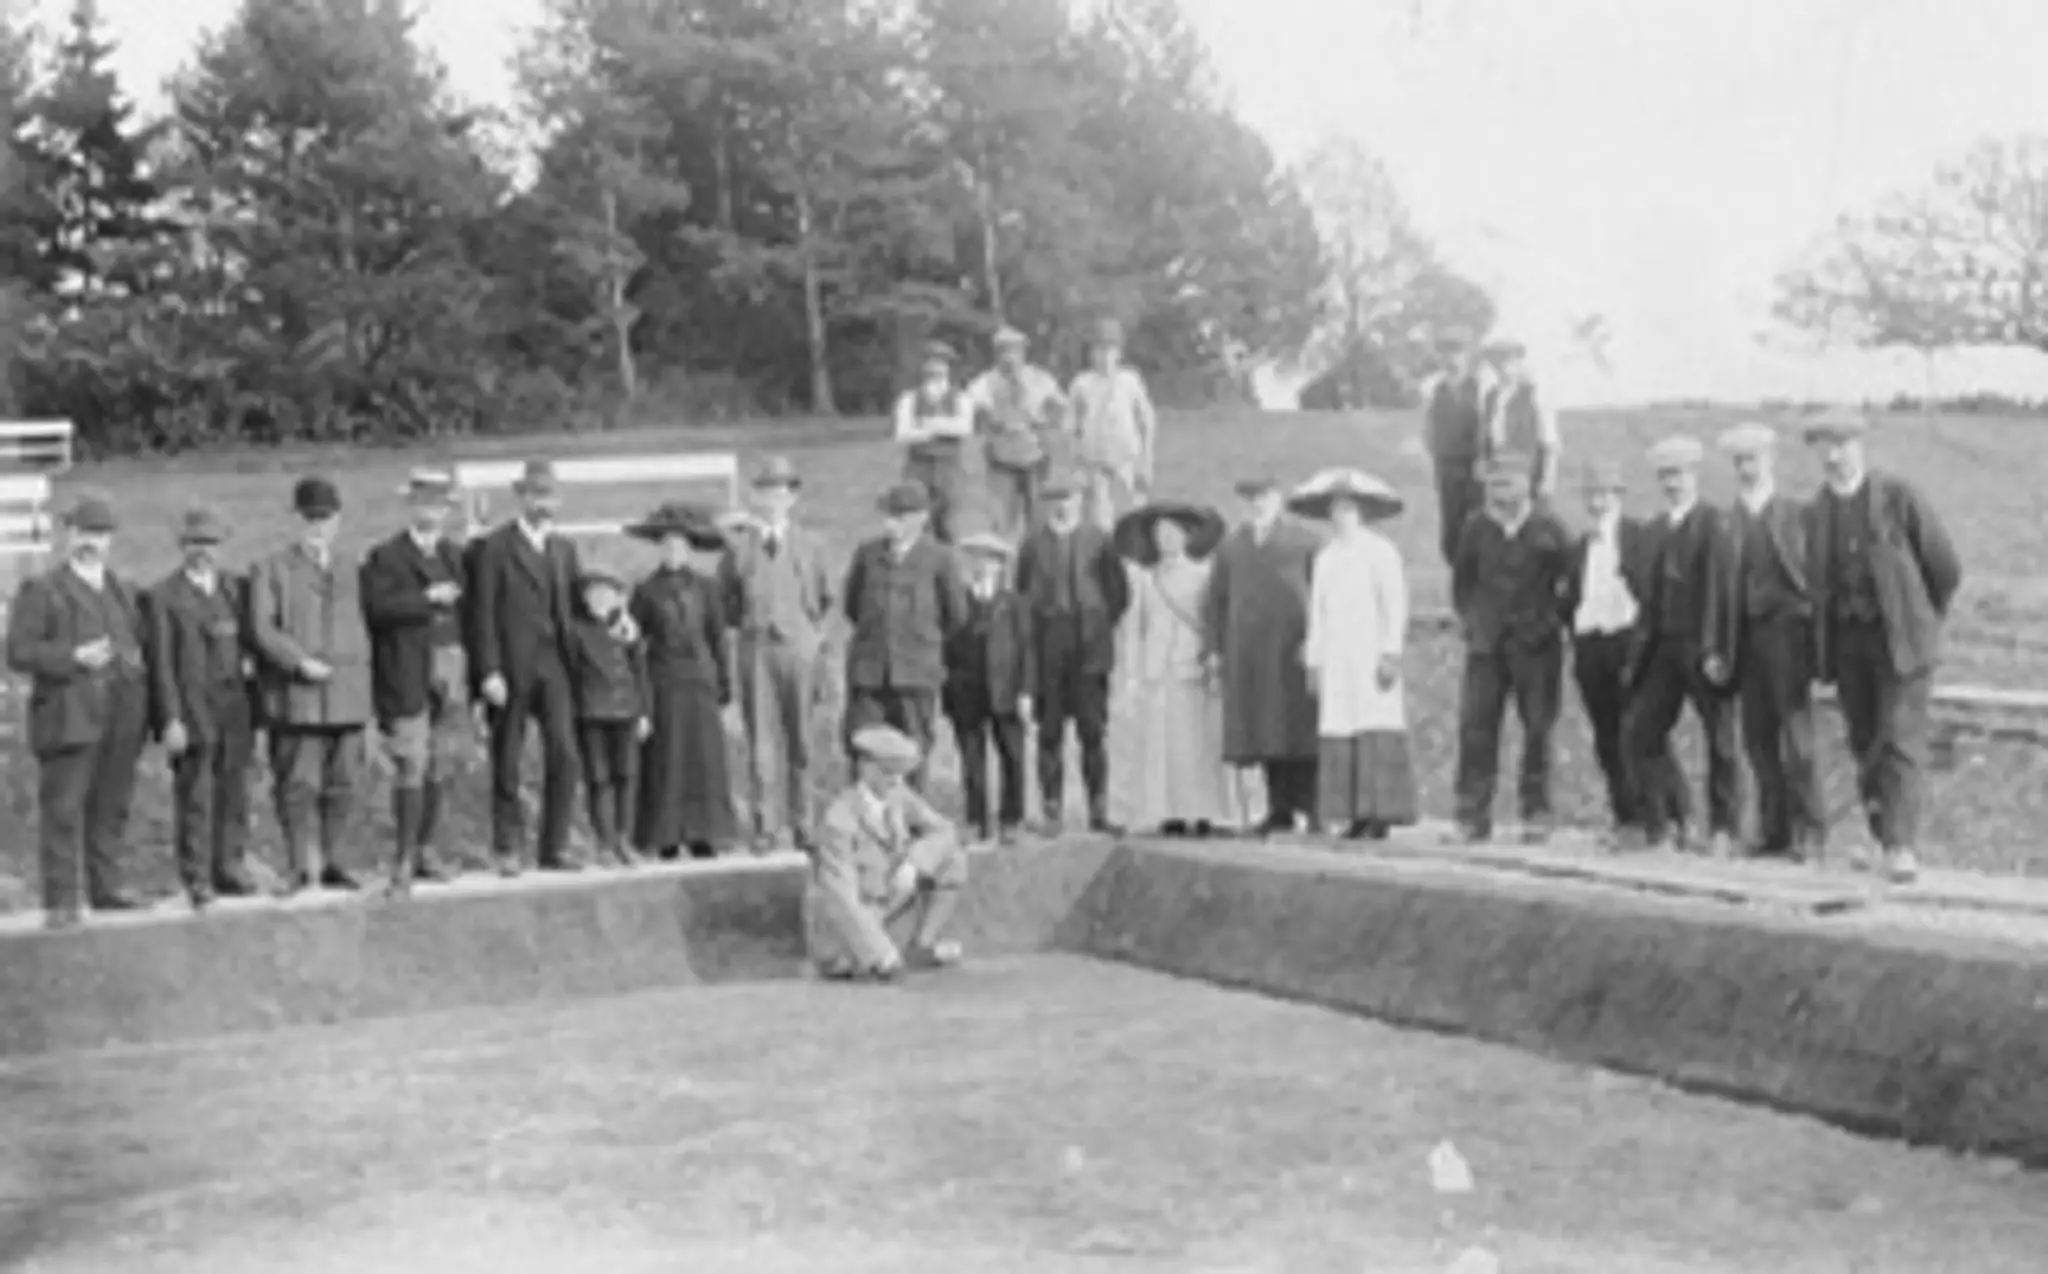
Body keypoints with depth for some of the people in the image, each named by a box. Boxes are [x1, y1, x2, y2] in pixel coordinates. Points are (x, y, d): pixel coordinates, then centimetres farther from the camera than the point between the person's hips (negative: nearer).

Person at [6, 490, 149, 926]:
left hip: (120, 720, 5)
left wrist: (136, 661, 6)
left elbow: (139, 641, 28)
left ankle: (106, 888, 17)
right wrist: (73, 658, -18)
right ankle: (61, 901, -3)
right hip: (69, 717, -5)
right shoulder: (41, 590, 2)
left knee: (112, 807, 7)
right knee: (62, 809, -6)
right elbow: (19, 652, -5)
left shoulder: (124, 591, 19)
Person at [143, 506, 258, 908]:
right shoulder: (162, 597, -1)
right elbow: (161, 664, -5)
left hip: (234, 709, 4)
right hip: (191, 710, -4)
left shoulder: (237, 588, 14)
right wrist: (171, 719, -11)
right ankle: (196, 879, 4)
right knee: (194, 796, -2)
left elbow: (250, 641, 18)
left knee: (234, 792, 6)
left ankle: (229, 868, 16)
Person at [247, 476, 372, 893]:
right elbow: (262, 628, -4)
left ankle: (334, 863, 14)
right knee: (299, 786, -5)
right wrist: (300, 661, -15)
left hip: (347, 697, 4)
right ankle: (303, 866, 0)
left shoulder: (349, 572, 18)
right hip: (297, 697, -4)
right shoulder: (271, 569, 4)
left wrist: (360, 677, 10)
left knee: (342, 785, 5)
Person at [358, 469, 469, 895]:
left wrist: (472, 673, 8)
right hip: (407, 674, -5)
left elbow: (466, 611, 16)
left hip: (452, 669, 5)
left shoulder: (454, 556, 17)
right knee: (411, 768, -8)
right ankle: (403, 862, -2)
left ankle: (424, 850, 20)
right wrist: (427, 598, -18)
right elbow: (377, 607, -14)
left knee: (440, 768, 8)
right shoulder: (386, 557, 0)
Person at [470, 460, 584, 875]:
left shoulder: (563, 548, 16)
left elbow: (576, 604, 21)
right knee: (507, 761, 3)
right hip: (512, 666, -4)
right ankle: (508, 848, 15)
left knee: (564, 754, -6)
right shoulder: (495, 547, -3)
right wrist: (489, 671, -13)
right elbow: (483, 614, -7)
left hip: (554, 664, 4)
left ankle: (555, 848, 3)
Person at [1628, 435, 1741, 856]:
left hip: (1704, 648, -6)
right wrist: (1646, 643, 9)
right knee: (1644, 735, 1)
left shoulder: (1712, 523, -7)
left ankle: (1722, 830, 11)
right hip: (1665, 646, 6)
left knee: (1720, 741, 2)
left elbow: (1721, 588, -12)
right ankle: (1666, 822, 10)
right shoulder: (1657, 528, 13)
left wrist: (1716, 650, -17)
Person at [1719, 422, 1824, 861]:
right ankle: (1773, 831, 15)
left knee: (1796, 737, -6)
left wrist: (1815, 628, -6)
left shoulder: (1796, 515, 0)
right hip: (1747, 638, 4)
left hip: (1786, 631, -4)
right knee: (1758, 739, 7)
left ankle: (1809, 832, 1)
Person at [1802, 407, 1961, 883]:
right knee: (1864, 746, 9)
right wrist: (1825, 638, 9)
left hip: (1899, 639, -4)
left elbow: (1946, 567, -1)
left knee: (1900, 741, -10)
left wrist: (1921, 619, 7)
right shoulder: (1814, 513, 5)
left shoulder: (1899, 496, -7)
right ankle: (1883, 839, 20)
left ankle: (1901, 847, -11)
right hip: (1846, 642, 4)